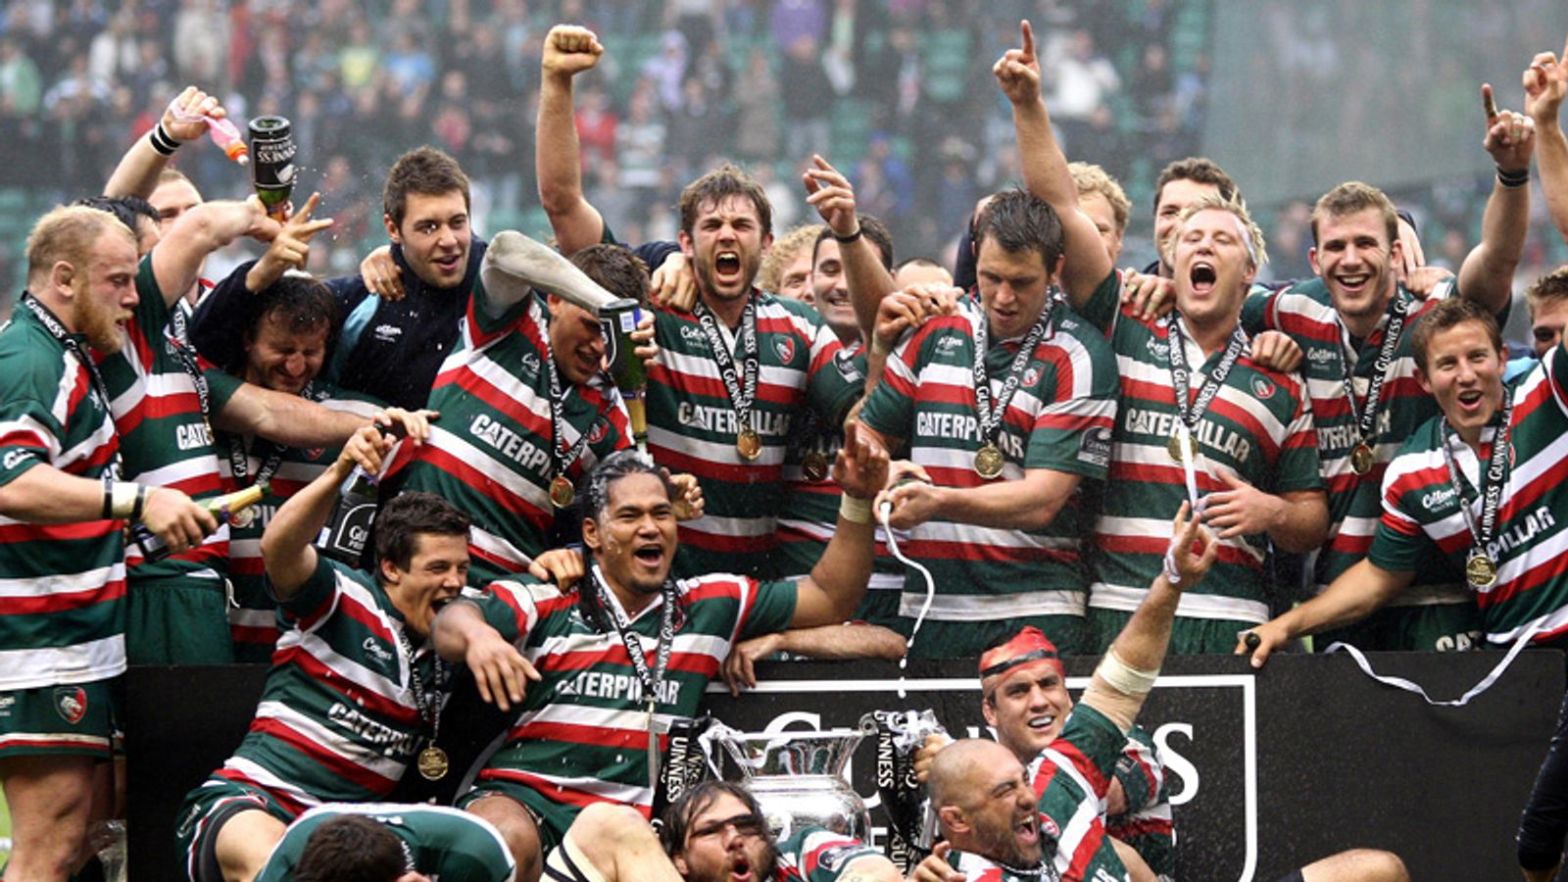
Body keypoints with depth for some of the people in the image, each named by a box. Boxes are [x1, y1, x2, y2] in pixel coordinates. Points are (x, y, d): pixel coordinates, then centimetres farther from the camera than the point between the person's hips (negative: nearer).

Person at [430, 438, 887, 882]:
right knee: (508, 839, -39)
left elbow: (829, 598, 21)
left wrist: (858, 502, 9)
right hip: (524, 794, -3)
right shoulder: (545, 603, 5)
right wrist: (476, 635, -36)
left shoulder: (711, 606, 18)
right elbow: (451, 622, -11)